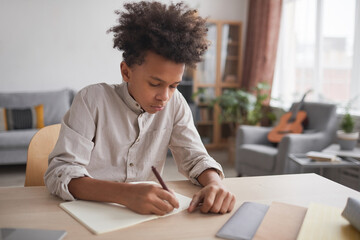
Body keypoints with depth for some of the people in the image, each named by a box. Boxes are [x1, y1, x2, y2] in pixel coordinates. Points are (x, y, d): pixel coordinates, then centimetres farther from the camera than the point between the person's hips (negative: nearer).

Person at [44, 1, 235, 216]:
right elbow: (59, 173, -18)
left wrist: (215, 183, -22)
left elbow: (195, 157, 2)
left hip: (148, 212, 3)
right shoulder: (92, 100, -12)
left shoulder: (175, 104, -2)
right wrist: (125, 193, -35)